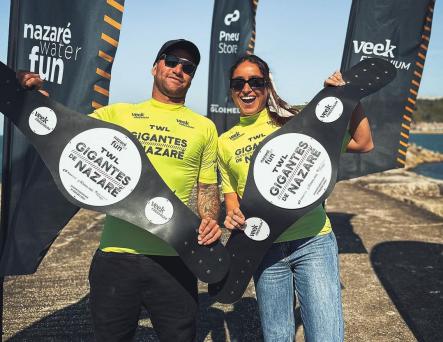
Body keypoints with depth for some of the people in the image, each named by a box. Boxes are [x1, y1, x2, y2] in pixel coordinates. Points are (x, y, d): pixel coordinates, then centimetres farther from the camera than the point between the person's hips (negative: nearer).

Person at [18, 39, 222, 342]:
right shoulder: (119, 113, 11)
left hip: (174, 259, 0)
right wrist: (35, 95, -14)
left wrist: (210, 220, -8)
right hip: (116, 253, 0)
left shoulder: (204, 127, 11)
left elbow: (208, 187, 11)